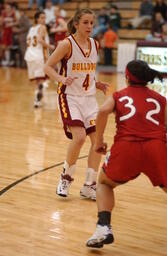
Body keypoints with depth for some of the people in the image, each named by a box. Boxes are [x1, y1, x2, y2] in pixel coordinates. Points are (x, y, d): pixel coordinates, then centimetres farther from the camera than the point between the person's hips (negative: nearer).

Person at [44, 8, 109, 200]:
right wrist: (62, 79, -26)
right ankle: (66, 177, 3)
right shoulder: (67, 44, -10)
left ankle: (89, 186, 10)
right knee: (79, 137, -22)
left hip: (89, 98, 6)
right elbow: (48, 67, -9)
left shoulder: (94, 45, 7)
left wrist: (97, 84, 5)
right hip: (70, 97, -6)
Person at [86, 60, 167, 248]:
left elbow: (103, 111, -1)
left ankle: (104, 228, 8)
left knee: (104, 183, 27)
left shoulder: (119, 96, 20)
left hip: (125, 147, 0)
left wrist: (99, 140, 8)